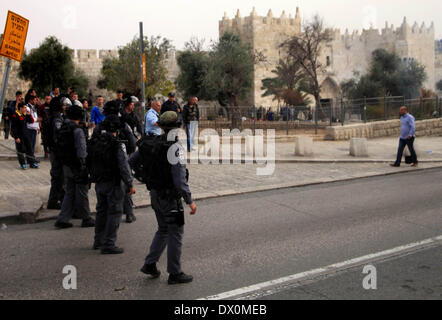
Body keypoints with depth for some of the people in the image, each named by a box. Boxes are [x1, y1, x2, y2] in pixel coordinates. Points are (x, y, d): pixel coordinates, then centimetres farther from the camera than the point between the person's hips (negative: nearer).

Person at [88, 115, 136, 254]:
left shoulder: (93, 142, 3)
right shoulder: (117, 145, -18)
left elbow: (89, 163, 13)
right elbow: (124, 166, -19)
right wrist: (130, 184, -11)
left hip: (99, 183, 7)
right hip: (114, 184, -7)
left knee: (101, 211, 20)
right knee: (114, 212, 1)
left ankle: (98, 241, 28)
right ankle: (108, 244, 1)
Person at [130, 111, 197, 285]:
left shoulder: (149, 143, 2)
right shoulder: (174, 148, -21)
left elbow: (132, 161, 12)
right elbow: (180, 178, -25)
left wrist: (145, 176, 24)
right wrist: (190, 201, -20)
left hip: (154, 193, 8)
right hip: (170, 196, -8)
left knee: (163, 230, 22)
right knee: (175, 233, 3)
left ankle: (150, 264, 20)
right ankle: (175, 273, 10)